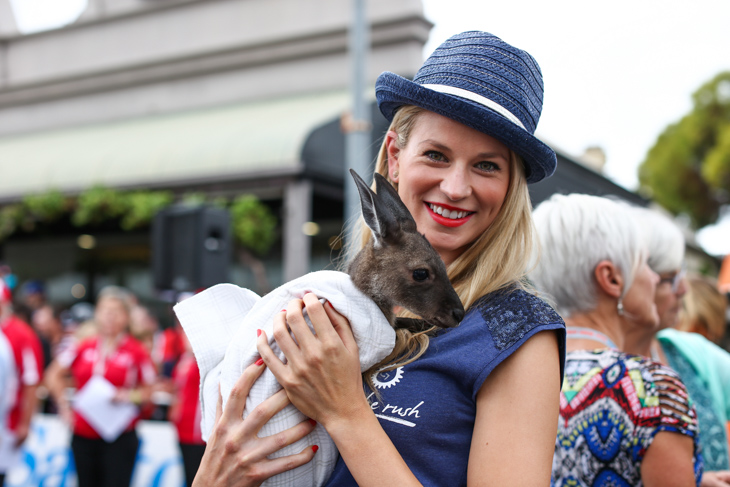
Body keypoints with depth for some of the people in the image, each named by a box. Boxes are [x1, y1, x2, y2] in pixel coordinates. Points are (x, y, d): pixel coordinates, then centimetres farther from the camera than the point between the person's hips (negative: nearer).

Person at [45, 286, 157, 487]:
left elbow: (148, 392, 3)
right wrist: (64, 404, 5)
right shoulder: (83, 347, 3)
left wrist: (129, 396, -16)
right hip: (83, 435, 4)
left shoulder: (137, 352, -4)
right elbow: (54, 374, 14)